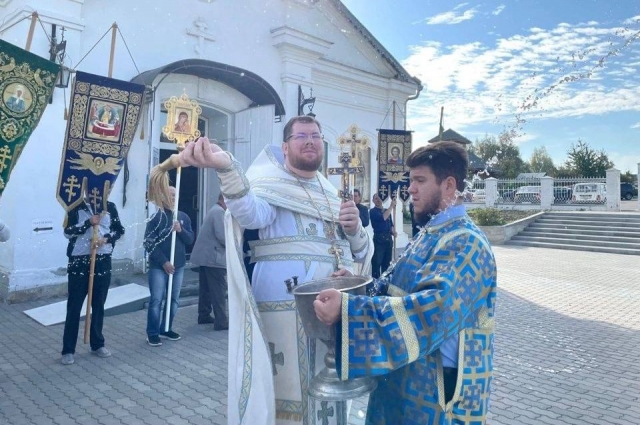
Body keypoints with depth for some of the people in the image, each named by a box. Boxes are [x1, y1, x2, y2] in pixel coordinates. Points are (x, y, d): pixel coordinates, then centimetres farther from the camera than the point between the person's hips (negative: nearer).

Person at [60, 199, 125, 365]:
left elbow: (120, 230, 8)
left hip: (103, 261, 2)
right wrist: (88, 223, -20)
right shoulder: (76, 207, -2)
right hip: (79, 261, -2)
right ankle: (68, 350, 11)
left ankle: (97, 344, 25)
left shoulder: (110, 207, 4)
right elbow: (67, 232, -8)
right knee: (74, 307, 2)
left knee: (99, 305, 11)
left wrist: (107, 238, -10)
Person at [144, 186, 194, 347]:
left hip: (178, 265, 4)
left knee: (174, 299, 11)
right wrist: (163, 262, -14)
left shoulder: (183, 217, 7)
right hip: (158, 266, -4)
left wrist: (181, 230, -14)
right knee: (156, 300, -1)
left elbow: (190, 239, 6)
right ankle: (152, 333, 10)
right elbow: (148, 243, -9)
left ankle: (166, 329, 26)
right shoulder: (156, 217, -5)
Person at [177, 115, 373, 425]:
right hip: (285, 308, -6)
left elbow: (361, 253, 16)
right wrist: (226, 167, -47)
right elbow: (251, 213, -28)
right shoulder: (271, 184, -3)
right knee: (287, 389, -3)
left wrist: (355, 229, -6)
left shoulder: (331, 194, 16)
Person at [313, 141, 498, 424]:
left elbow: (434, 309, -36)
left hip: (439, 386, -8)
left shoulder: (466, 243, -22)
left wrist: (348, 308, -41)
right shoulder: (429, 234, 7)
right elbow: (398, 285, 14)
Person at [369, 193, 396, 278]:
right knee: (376, 263, -5)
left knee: (387, 263, 13)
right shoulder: (373, 211, -4)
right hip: (379, 239, -6)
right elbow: (382, 218, -20)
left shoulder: (387, 210, 16)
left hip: (388, 238, 7)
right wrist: (391, 206, -17)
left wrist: (393, 232, 1)